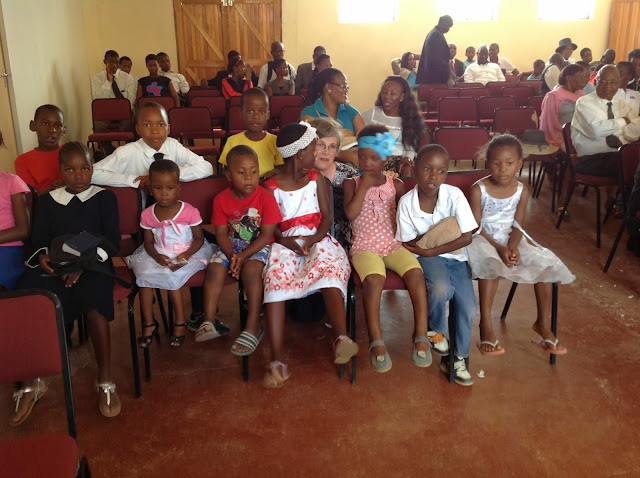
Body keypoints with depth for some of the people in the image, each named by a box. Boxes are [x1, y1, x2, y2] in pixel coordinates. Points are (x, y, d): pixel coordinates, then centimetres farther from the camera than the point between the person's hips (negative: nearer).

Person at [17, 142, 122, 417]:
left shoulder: (104, 197, 11)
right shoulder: (48, 200, 20)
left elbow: (113, 239, 2)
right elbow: (38, 238, 13)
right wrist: (43, 256, -12)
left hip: (93, 264, -2)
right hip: (54, 266, 3)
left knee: (94, 302, -36)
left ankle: (105, 381, -26)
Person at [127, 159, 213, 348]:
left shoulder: (189, 211, -9)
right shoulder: (148, 215, 0)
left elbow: (199, 238, -5)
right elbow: (149, 242, 4)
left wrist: (185, 255, -22)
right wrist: (158, 257, -18)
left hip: (188, 254, -3)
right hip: (159, 256, 4)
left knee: (170, 276, -29)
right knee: (145, 273, -23)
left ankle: (180, 323, -11)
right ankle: (148, 324, -9)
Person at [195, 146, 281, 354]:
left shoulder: (266, 197, -13)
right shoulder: (222, 200, -2)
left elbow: (266, 235, -15)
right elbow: (221, 233, -3)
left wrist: (243, 256, -22)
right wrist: (232, 255, -21)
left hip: (258, 246, -4)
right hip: (230, 246, 4)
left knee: (251, 270, -30)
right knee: (215, 268, -21)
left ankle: (253, 327, -22)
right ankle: (209, 322, -13)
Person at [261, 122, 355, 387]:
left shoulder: (316, 179, 15)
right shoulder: (272, 186, 9)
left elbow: (326, 216, 7)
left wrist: (315, 238, -13)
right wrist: (284, 240, -16)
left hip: (317, 241, 1)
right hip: (286, 243, -1)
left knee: (331, 271, -34)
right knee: (275, 281, -31)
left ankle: (342, 339, -54)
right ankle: (276, 361, -37)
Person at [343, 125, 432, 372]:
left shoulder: (396, 185, 11)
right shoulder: (352, 183, 6)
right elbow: (350, 213, -10)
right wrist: (364, 186, -9)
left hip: (393, 245, 2)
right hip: (364, 246, -2)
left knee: (415, 272, -27)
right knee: (374, 279, -33)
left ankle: (421, 335, -19)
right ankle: (376, 342, -24)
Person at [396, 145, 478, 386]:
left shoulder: (454, 195, -13)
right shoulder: (406, 202, -11)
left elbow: (467, 237, -14)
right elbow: (409, 244, -4)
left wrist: (431, 248, -22)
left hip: (455, 256, 2)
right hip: (426, 257, -1)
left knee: (468, 308, -14)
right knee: (441, 289, -33)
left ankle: (458, 359, 14)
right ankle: (436, 332, 1)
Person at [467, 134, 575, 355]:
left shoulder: (521, 191, -1)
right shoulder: (479, 189, -13)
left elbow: (517, 225, -2)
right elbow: (476, 227, -14)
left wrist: (512, 247, -23)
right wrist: (499, 248, -25)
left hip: (511, 239, 4)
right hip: (483, 239, -4)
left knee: (545, 262, -14)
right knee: (490, 264, -35)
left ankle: (543, 323, 0)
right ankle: (486, 324, -26)